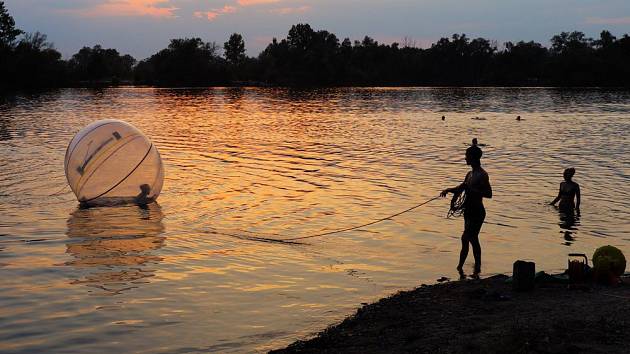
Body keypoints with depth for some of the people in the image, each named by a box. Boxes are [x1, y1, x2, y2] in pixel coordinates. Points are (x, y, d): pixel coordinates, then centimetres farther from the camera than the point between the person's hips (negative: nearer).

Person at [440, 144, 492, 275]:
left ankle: (460, 265, -7)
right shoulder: (470, 174, 13)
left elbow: (489, 194, -22)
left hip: (477, 211, -9)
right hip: (469, 210, 9)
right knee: (473, 239, 14)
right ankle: (477, 267, 22)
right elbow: (461, 188, 25)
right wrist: (449, 190, 7)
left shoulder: (482, 175, -15)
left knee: (465, 237, -12)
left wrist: (472, 189, -27)